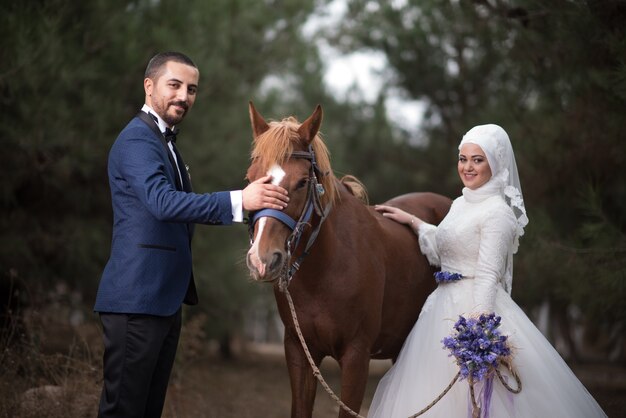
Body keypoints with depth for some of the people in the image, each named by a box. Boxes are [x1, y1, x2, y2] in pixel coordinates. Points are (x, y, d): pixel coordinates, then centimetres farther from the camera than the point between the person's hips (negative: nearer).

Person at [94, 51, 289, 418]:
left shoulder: (164, 140, 18)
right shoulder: (138, 140, -14)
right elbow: (163, 202, -30)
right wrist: (239, 200, -35)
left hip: (165, 299, 10)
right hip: (138, 298, -10)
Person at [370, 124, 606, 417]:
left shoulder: (498, 212, -14)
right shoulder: (460, 204, 12)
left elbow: (488, 276, -20)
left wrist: (479, 327, -29)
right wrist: (411, 222, 21)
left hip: (475, 308, -9)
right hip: (445, 304, 9)